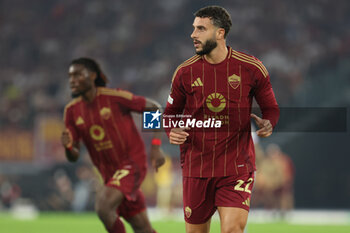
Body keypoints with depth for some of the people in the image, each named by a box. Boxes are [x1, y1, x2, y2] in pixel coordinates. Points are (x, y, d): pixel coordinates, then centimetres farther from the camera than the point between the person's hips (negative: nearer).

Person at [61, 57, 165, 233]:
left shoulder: (115, 97, -13)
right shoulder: (72, 110, 3)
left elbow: (154, 108, -3)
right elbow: (73, 157, 5)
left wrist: (156, 146, -11)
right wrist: (68, 146, -19)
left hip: (132, 164, -6)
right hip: (109, 172, 6)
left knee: (103, 206, -28)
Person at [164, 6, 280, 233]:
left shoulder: (251, 68, -2)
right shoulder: (185, 72, 2)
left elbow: (271, 108, 7)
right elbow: (171, 112, 13)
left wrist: (268, 123, -16)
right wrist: (172, 131, -10)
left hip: (237, 167, -2)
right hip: (196, 167, 2)